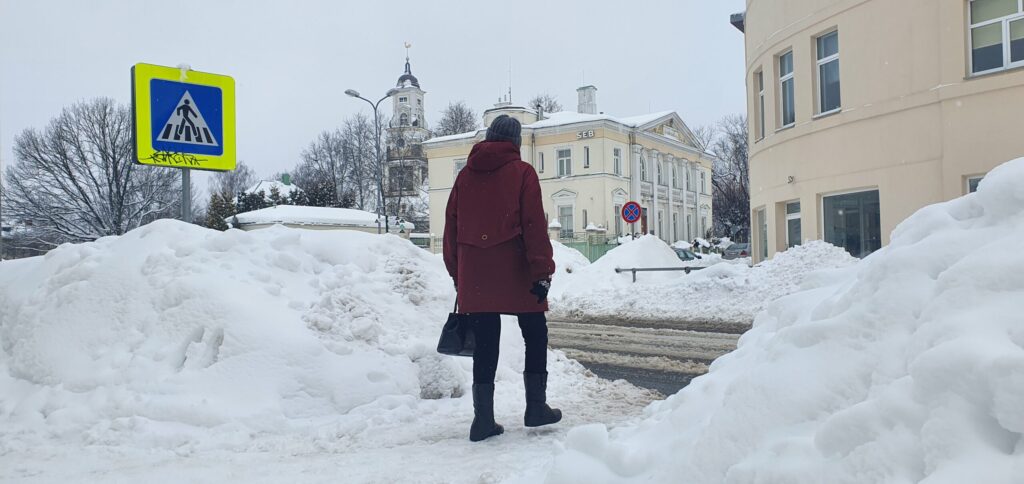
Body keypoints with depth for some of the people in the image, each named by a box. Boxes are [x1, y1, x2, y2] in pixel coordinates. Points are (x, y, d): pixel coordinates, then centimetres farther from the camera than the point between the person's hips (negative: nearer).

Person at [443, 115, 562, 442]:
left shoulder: (465, 175, 11)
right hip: (514, 271, -4)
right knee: (535, 335, 12)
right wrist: (542, 271, -8)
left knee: (484, 344, 6)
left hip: (474, 274, 4)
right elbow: (534, 225, -9)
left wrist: (457, 273, 16)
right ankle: (536, 406, 13)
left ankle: (483, 419, 6)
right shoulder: (522, 172, -1)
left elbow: (451, 227, 11)